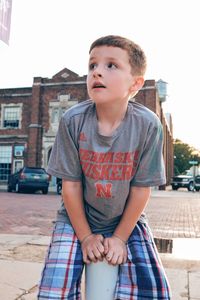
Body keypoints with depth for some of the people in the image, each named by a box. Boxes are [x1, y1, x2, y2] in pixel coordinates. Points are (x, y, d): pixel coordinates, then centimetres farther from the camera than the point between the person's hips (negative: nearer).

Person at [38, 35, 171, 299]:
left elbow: (141, 188, -12)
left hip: (128, 220, 1)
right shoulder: (72, 121, -19)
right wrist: (85, 236, -7)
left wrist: (120, 238, -7)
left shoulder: (148, 125, -19)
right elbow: (71, 185, -12)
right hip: (77, 218, 0)